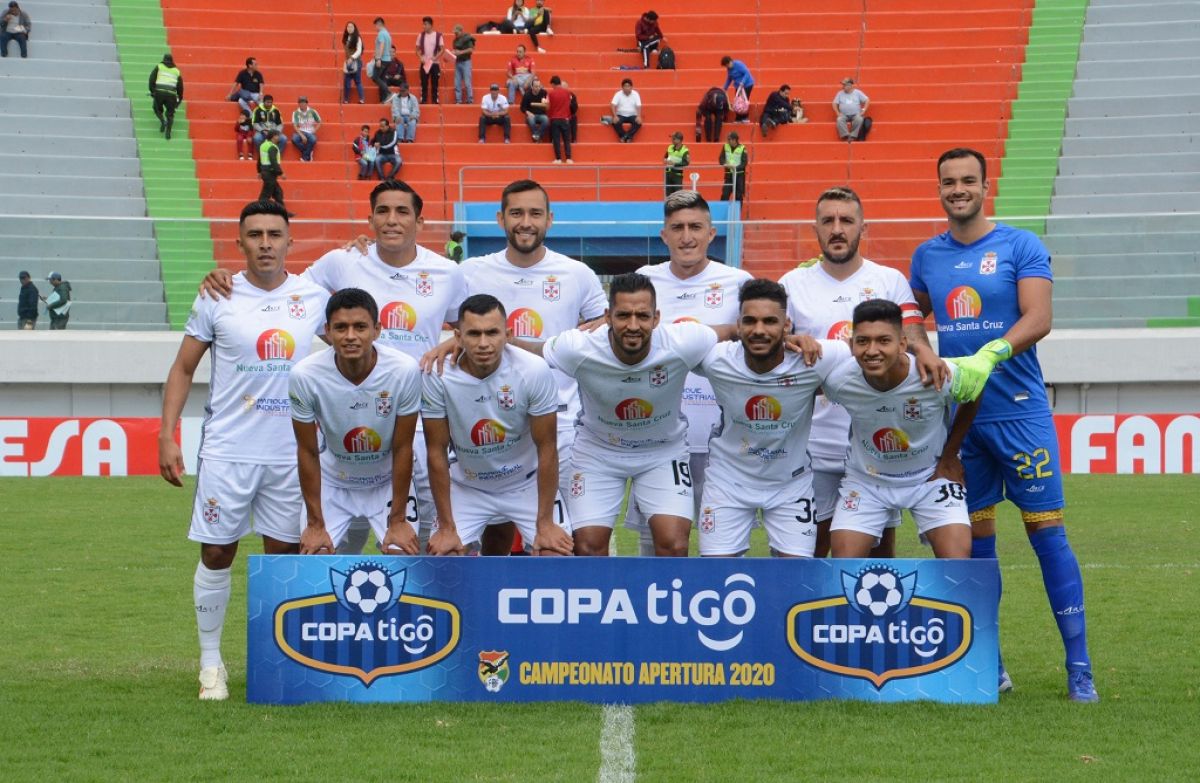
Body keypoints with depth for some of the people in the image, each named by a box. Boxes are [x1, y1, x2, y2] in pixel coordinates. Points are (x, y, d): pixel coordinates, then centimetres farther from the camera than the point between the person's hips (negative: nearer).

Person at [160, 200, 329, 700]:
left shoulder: (314, 297, 2)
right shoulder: (217, 298, -2)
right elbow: (183, 369, 5)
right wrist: (167, 438, -3)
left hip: (291, 451, 1)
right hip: (227, 450, -1)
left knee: (284, 554, 5)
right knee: (216, 555, 3)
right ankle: (211, 663, 14)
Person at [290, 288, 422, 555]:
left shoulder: (404, 370, -27)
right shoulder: (304, 375, -26)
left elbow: (402, 449, -15)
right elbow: (308, 452, -13)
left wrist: (398, 520, -11)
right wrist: (315, 523, -9)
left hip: (388, 482, 0)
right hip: (332, 482, 0)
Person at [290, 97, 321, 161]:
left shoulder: (312, 112, 1)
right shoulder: (296, 113, -2)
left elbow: (319, 122, 10)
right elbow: (295, 126, -9)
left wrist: (314, 131, -4)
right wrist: (302, 135, -21)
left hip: (310, 132, 0)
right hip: (300, 132, 0)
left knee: (313, 140, -36)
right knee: (294, 139, -35)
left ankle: (305, 156, -17)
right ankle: (309, 153, -16)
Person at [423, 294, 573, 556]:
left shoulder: (534, 371, -24)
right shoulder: (438, 377, -23)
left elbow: (546, 448, -16)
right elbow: (437, 452, -13)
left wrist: (545, 523, -16)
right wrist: (447, 527, -12)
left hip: (527, 484, -1)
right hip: (467, 487, 1)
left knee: (556, 554, -16)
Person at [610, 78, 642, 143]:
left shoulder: (635, 94, -2)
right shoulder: (618, 94, -4)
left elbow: (638, 106, -9)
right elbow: (614, 106, -12)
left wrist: (639, 117, -27)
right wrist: (615, 116, -28)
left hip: (632, 115, 1)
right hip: (621, 115, -1)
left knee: (638, 122, -31)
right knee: (615, 122, -33)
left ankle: (624, 137, -32)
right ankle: (628, 137, -25)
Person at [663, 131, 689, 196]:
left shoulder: (684, 150, -13)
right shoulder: (670, 147, 7)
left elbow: (686, 163, -22)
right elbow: (665, 157, 24)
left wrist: (674, 164, -27)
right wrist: (665, 160, 0)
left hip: (677, 174, -6)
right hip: (668, 173, 6)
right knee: (668, 193, 9)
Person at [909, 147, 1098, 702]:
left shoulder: (1021, 247, -3)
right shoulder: (927, 257, 10)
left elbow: (1039, 318, -15)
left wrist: (989, 356, -29)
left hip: (1019, 411, -4)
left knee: (1047, 531, -5)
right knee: (975, 538, 7)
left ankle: (1079, 668, -1)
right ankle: (987, 666, 15)